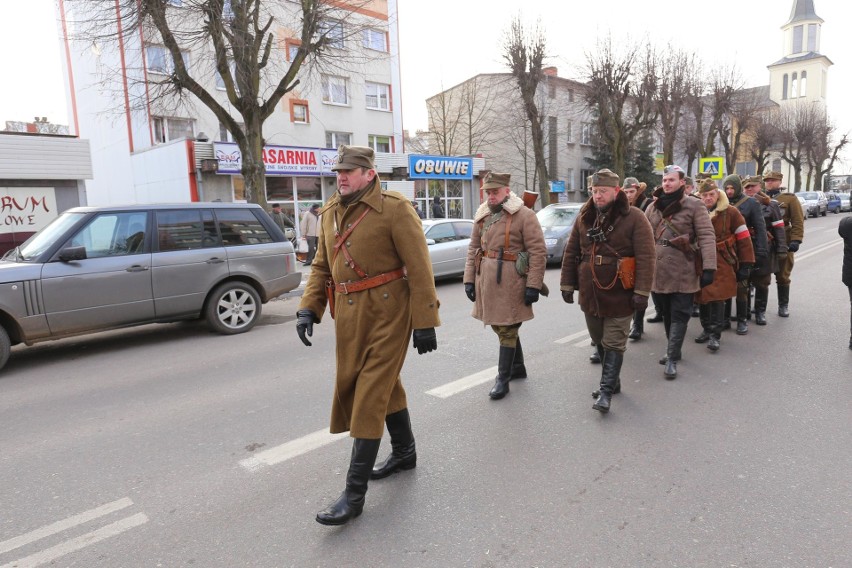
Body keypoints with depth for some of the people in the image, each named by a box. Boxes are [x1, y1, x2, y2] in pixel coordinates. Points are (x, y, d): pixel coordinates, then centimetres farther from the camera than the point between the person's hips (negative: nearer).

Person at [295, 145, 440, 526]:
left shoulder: (394, 209, -11)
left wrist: (425, 322, -15)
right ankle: (404, 452, 42)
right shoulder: (330, 213, 10)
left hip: (387, 313, -7)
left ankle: (355, 492, 6)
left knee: (370, 396, -4)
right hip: (348, 315, 7)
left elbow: (419, 269, -13)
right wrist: (309, 308, 3)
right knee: (384, 385, 20)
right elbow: (321, 266, 15)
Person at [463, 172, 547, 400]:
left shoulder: (524, 215, -9)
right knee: (498, 325, 17)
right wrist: (469, 279, 8)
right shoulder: (482, 216, 10)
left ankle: (503, 379, 11)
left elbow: (538, 252, -12)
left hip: (511, 281, -7)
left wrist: (533, 285, -15)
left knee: (507, 329, 0)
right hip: (486, 280, 7)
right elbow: (473, 249, 14)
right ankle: (518, 366, 36)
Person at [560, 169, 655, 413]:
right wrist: (567, 284, 8)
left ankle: (606, 391, 5)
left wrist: (642, 292, -17)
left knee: (614, 344, 0)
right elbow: (570, 253, 10)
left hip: (619, 294, -5)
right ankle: (612, 379, 33)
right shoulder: (584, 218, 6)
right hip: (590, 293, 6)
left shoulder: (634, 218, -9)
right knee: (599, 341, 16)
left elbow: (646, 258, -13)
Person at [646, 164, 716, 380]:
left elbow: (707, 237, -9)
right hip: (658, 272, 5)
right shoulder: (653, 207, 11)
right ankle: (674, 351, 32)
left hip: (683, 273, -5)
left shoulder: (694, 205, -4)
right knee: (666, 314, 16)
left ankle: (672, 358, 5)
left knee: (679, 316, 0)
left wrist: (709, 267, -17)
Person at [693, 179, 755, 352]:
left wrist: (746, 264, -5)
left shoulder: (730, 212, -5)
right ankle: (706, 329, 24)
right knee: (702, 297, 9)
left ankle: (715, 334, 2)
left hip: (722, 263, -4)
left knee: (717, 297, -7)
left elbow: (743, 238, -4)